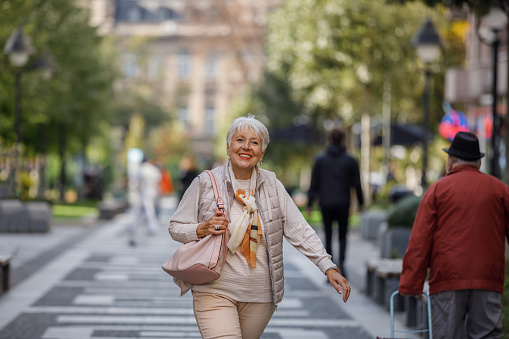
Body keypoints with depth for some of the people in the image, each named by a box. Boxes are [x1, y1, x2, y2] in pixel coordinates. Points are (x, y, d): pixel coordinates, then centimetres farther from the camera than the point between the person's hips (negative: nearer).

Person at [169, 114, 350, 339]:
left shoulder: (272, 186, 5)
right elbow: (176, 227, 4)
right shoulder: (206, 183, -2)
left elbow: (299, 231, 1)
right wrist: (202, 229, -16)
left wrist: (329, 268, -9)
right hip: (215, 292, -3)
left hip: (260, 294, 3)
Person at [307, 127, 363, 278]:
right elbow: (357, 184, 3)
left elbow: (314, 184, 3)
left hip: (326, 204, 0)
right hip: (343, 204, 0)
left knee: (328, 236, 8)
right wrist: (360, 203, 14)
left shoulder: (320, 160, 3)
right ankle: (341, 259, -18)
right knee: (342, 236, 11)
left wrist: (310, 204, 8)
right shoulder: (350, 161, 1)